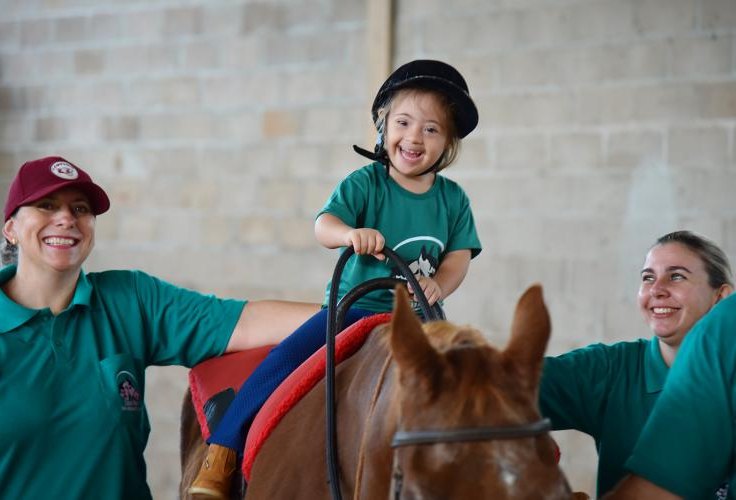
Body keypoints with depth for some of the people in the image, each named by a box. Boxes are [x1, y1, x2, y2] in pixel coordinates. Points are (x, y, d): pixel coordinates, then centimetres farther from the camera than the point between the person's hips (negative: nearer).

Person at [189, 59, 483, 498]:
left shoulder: (453, 199, 4)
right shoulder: (365, 184, -6)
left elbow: (459, 257, 1)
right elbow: (324, 224, -19)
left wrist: (438, 285, -22)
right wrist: (351, 234, -44)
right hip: (354, 307, -3)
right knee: (287, 357, -23)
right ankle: (222, 453, -20)